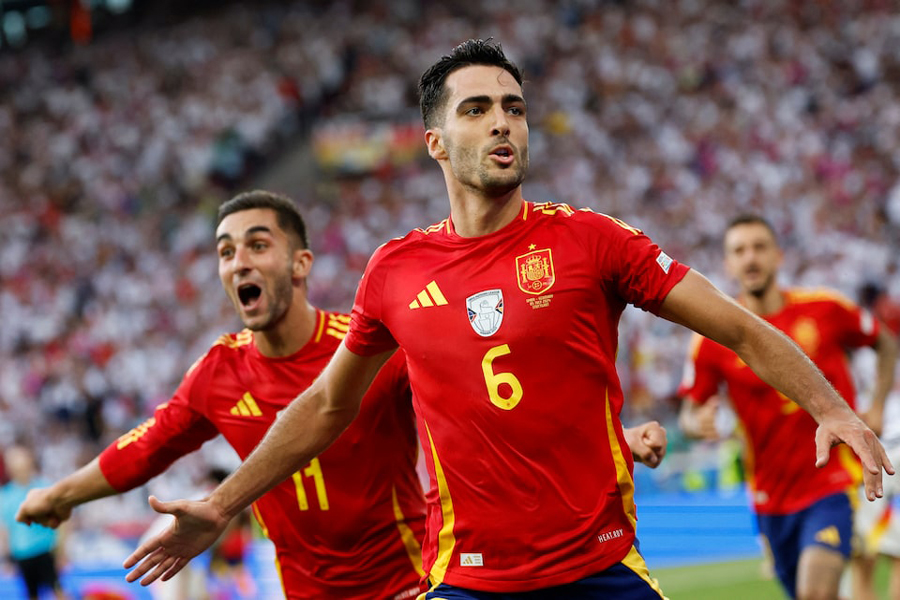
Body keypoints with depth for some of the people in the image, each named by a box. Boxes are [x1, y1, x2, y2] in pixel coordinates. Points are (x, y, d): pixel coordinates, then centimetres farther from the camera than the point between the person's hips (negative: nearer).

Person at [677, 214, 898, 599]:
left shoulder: (825, 309, -4)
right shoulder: (714, 337, -4)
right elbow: (689, 413, 4)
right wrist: (699, 423, -20)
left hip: (832, 483, -3)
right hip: (770, 496, 3)